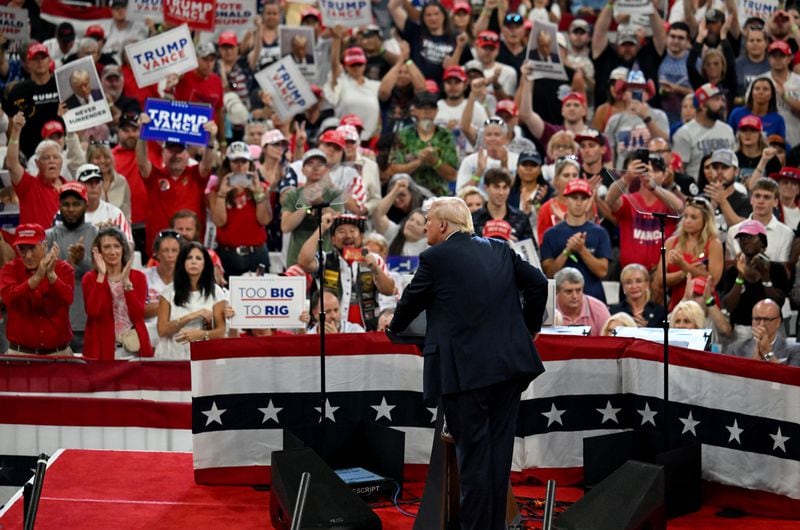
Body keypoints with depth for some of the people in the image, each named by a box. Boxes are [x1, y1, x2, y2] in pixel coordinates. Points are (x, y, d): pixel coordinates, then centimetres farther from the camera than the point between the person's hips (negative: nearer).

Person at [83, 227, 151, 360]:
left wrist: (126, 281, -14)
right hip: (102, 348, -1)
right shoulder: (90, 279, 2)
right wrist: (101, 275, -13)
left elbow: (138, 314, -7)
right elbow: (93, 311, -15)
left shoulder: (138, 277, 5)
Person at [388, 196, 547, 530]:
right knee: (499, 451, 11)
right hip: (509, 363, 5)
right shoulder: (499, 250, 12)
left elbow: (413, 299, 7)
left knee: (472, 452, -1)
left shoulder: (435, 258, -4)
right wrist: (529, 327, 25)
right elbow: (537, 282, 12)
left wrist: (394, 327, 27)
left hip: (465, 370, -5)